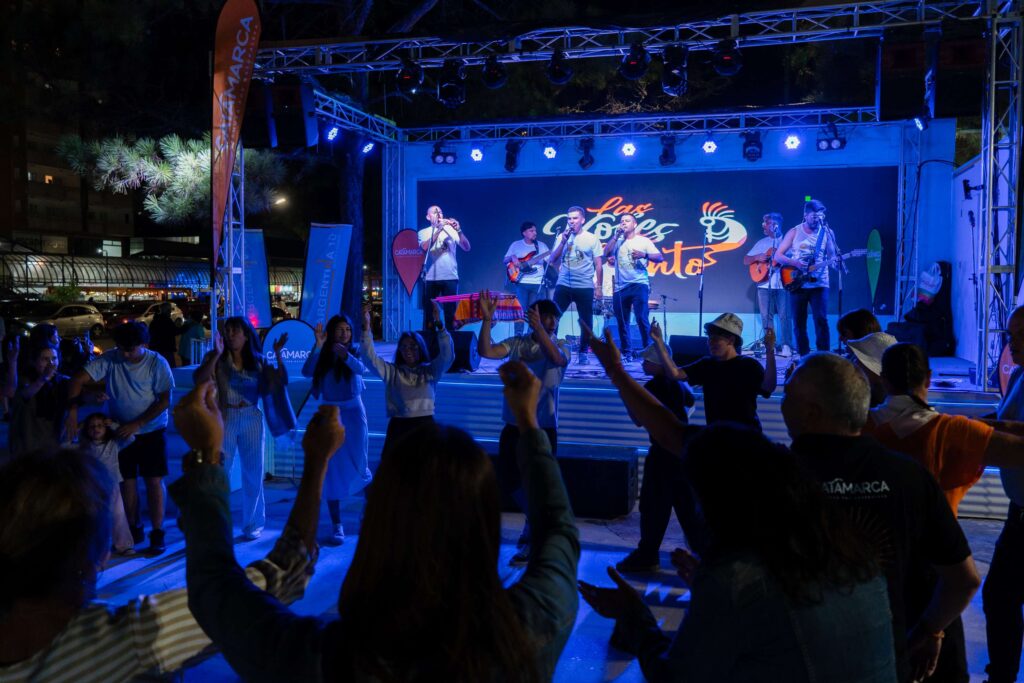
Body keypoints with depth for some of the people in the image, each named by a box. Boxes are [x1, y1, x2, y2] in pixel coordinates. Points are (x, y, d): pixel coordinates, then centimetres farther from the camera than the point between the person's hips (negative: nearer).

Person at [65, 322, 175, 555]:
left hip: (151, 431, -2)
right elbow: (77, 380, -15)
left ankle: (157, 533, 4)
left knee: (154, 481, -4)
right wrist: (72, 412, -27)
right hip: (121, 431, 2)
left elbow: (165, 400, -14)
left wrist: (137, 424, -20)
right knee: (127, 481, 7)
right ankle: (134, 529, 22)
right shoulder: (109, 359, -11)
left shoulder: (157, 363, -15)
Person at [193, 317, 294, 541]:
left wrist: (278, 355, -12)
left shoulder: (258, 361, 4)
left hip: (251, 419, 2)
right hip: (224, 419, -2)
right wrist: (216, 354, -24)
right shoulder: (216, 358, -1)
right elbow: (199, 380, -17)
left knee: (253, 473, 8)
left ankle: (253, 524, 21)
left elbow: (280, 382, -2)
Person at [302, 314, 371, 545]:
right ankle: (336, 525, 9)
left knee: (358, 465, 1)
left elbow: (361, 368, -25)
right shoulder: (322, 355, -1)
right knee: (332, 470, 3)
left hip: (353, 412, -1)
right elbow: (307, 372, -19)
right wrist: (318, 346, -29)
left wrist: (345, 355, -44)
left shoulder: (355, 350, -4)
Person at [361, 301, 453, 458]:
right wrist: (366, 328, -14)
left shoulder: (430, 370, 5)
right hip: (398, 426, 1)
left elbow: (447, 355, -9)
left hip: (424, 425, 0)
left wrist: (439, 324, -20)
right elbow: (371, 358, -3)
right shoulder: (392, 371, 7)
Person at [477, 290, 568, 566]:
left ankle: (532, 540, 20)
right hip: (513, 425, 4)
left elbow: (557, 359, -28)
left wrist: (538, 329, -38)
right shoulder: (517, 343, 3)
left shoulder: (560, 347, -4)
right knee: (508, 479, 14)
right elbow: (485, 351, -11)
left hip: (543, 428, -4)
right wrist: (487, 319, -21)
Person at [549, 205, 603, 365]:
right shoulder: (562, 237, 8)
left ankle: (583, 353, 16)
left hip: (585, 287, -1)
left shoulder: (592, 239, 2)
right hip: (563, 285, 2)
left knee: (586, 322, 2)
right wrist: (563, 241, -8)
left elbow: (598, 265, 3)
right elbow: (553, 260, 2)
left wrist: (598, 287, -2)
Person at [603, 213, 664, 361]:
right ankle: (626, 352, 14)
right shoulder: (617, 241, 14)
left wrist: (644, 255, -18)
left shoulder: (643, 241, 6)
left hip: (639, 284, -3)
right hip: (620, 287, 4)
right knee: (621, 322, 5)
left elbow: (660, 258, -1)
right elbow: (606, 253, -3)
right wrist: (616, 236, -4)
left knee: (642, 319, -12)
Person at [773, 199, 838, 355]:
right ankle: (804, 356, 13)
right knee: (799, 323, 3)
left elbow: (832, 257, 3)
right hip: (797, 284, 1)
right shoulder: (794, 232, 3)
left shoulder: (827, 232, 5)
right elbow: (777, 256, 1)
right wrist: (796, 263, -16)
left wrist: (834, 262, -21)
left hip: (819, 284, -1)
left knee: (821, 320, -10)